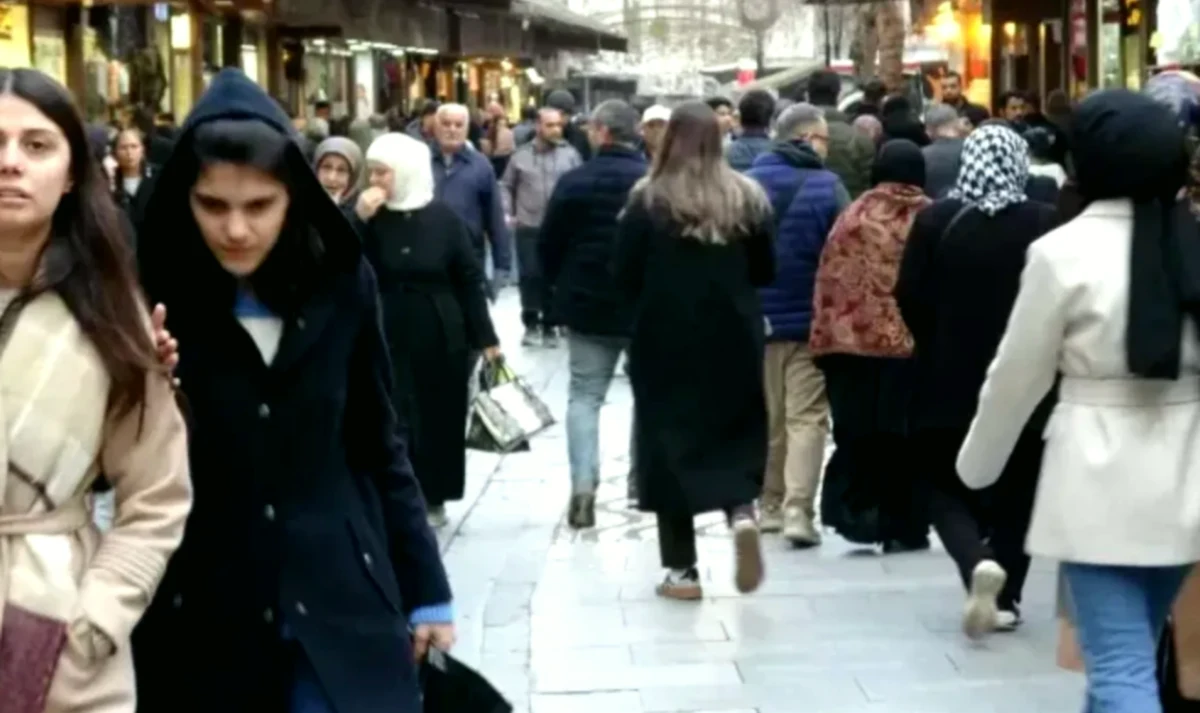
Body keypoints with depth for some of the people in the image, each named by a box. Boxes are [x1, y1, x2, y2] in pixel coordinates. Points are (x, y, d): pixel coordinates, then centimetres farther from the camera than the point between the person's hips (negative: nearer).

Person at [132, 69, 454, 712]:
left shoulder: (341, 282, -1)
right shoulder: (149, 297, -8)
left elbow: (378, 443, 8)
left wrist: (424, 590, 10)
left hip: (341, 603, 2)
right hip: (197, 621, -1)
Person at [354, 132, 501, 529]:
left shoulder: (443, 218, -3)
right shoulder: (370, 218, 0)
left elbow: (470, 278, 0)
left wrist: (485, 337, -1)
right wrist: (360, 221, -21)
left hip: (440, 334, 0)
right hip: (387, 335, 0)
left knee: (440, 414, 7)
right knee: (393, 418, -2)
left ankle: (433, 497, 21)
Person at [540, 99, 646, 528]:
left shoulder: (574, 182, -7)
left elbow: (549, 245, -2)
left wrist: (563, 287, 15)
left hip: (587, 305, 0)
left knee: (584, 395, 6)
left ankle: (582, 487, -8)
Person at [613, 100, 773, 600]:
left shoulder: (649, 201, -9)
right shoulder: (747, 197, -1)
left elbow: (624, 276, -7)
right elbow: (765, 271, 5)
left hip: (664, 339, -2)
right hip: (734, 338, 2)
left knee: (669, 442, 8)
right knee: (735, 435, 15)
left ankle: (682, 570, 9)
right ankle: (742, 512, -15)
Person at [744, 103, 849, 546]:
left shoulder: (748, 183, 0)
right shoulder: (827, 186, -8)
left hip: (757, 317, 3)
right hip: (812, 318, -3)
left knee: (767, 417, 15)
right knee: (807, 417, 0)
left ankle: (771, 505, 21)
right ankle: (798, 511, -11)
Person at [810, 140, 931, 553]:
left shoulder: (855, 216, 3)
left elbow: (830, 280, 0)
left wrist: (825, 338, 3)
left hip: (854, 341, 0)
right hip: (915, 343, 0)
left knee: (858, 434, 7)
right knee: (906, 436, 6)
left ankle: (858, 518, 6)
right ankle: (903, 528, 10)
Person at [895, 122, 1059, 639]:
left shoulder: (935, 220, -7)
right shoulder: (1045, 224, -8)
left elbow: (910, 298, -6)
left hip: (949, 381, 0)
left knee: (947, 487, 12)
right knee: (1015, 493, 15)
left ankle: (978, 563, -14)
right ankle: (1006, 599, 18)